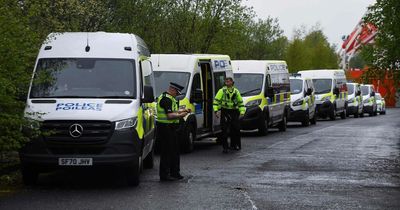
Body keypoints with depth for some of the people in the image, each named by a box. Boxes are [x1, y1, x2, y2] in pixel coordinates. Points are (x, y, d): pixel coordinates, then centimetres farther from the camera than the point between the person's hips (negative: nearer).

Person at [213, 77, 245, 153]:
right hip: (225, 112, -3)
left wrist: (242, 111, 9)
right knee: (224, 130, -6)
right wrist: (216, 110, -12)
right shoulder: (222, 91, 2)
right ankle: (225, 147, -1)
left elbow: (240, 102, 19)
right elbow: (216, 101, -1)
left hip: (234, 112, 3)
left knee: (236, 129, 4)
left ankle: (234, 144, 21)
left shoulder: (236, 91, 11)